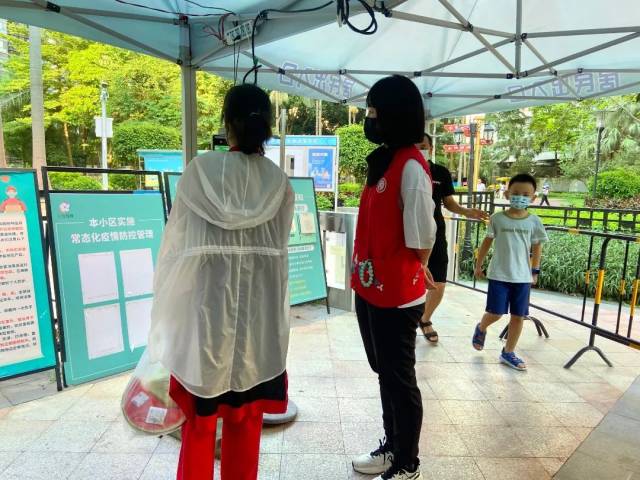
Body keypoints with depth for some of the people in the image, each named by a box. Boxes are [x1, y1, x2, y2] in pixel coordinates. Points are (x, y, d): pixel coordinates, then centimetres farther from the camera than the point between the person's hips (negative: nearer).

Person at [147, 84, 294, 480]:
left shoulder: (201, 169, -7)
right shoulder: (279, 182, -2)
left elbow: (178, 239, -2)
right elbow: (279, 246, 2)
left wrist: (170, 300, 11)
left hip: (207, 303, -1)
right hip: (260, 308, 2)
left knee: (201, 413, 15)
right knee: (246, 415, 17)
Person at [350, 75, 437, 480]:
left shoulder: (411, 166, -18)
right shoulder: (382, 159, 11)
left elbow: (421, 238, -18)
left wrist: (408, 276, -1)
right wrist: (364, 273, 9)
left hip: (397, 295, -9)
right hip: (370, 289, 9)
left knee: (399, 379, 8)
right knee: (385, 373, 21)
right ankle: (392, 445, 41)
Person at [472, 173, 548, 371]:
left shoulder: (534, 221, 0)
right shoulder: (498, 218, -4)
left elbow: (537, 247, 9)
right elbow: (487, 242, 4)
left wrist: (535, 271, 8)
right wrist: (479, 265, 7)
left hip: (522, 276, 2)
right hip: (499, 274, -2)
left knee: (518, 316, 7)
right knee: (495, 313, -2)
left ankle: (508, 353, 22)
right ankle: (481, 328, 32)